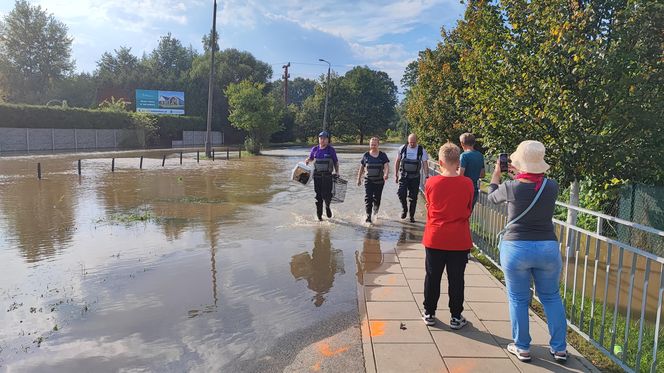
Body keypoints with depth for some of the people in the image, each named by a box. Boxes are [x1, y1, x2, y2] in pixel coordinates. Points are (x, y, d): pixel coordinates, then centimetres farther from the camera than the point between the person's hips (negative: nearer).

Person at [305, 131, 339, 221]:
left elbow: (336, 162, 7)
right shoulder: (315, 149, 8)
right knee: (318, 195, 5)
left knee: (327, 195, -11)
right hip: (317, 175, 2)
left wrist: (337, 172, -3)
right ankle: (319, 215, 16)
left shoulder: (331, 150, 2)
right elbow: (311, 158, 22)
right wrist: (307, 160, 1)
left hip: (327, 175, -2)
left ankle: (327, 206, 22)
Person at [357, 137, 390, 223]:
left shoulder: (382, 155, 1)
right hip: (368, 180, 0)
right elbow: (361, 167, 12)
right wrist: (359, 178, 12)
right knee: (368, 198, -10)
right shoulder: (366, 155, 4)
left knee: (377, 197, 9)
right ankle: (368, 216, -7)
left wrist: (386, 174, -32)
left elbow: (386, 166, -12)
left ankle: (375, 207, 42)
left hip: (379, 181, 0)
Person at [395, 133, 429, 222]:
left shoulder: (421, 150, -3)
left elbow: (425, 164, -1)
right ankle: (404, 209, 15)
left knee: (413, 198, 4)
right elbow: (397, 162, 7)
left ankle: (412, 216, 19)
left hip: (415, 177, 0)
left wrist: (427, 176, -11)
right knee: (401, 194, -13)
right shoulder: (402, 149, -1)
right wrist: (396, 175, 4)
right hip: (403, 176, 0)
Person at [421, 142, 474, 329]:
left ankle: (429, 313, 23)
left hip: (435, 238, 0)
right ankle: (456, 317, 20)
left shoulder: (431, 183, -9)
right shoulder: (467, 184, -9)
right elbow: (469, 209, 5)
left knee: (432, 277, 13)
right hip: (459, 240, 0)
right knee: (456, 279, 11)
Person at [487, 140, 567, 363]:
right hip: (548, 248, 3)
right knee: (551, 297, 19)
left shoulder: (511, 187, -12)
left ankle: (522, 348, 21)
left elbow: (492, 198, 11)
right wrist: (520, 176, 22)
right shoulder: (551, 186, -5)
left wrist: (496, 174, 24)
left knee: (518, 299, 12)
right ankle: (559, 348, 27)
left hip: (516, 248, -2)